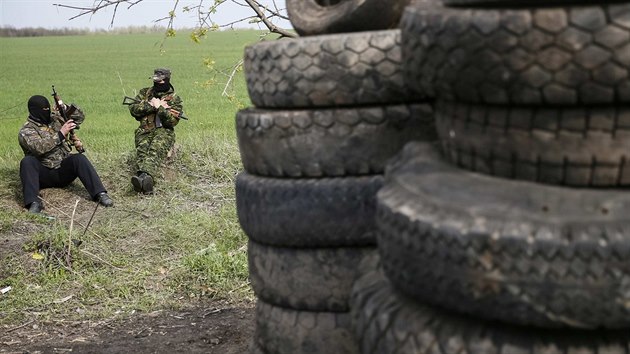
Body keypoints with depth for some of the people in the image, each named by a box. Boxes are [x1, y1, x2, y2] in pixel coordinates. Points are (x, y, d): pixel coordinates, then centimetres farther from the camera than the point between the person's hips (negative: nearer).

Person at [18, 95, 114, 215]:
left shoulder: (55, 118, 11)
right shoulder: (26, 131, -5)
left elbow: (80, 116, 14)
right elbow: (38, 147, -24)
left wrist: (64, 106, -4)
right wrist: (60, 134, -26)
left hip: (63, 172, 3)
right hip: (43, 174, -3)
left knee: (79, 158, -25)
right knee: (27, 161, -32)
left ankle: (100, 194, -37)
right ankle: (34, 202, -43)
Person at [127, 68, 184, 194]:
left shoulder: (175, 99, 6)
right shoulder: (145, 92, 16)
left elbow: (172, 121, -7)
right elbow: (133, 109, 2)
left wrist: (159, 107, -13)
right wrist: (151, 105, -8)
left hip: (163, 131, -2)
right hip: (145, 130, 3)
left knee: (156, 150, -35)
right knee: (142, 149, -31)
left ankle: (146, 176, -63)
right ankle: (145, 183, -55)